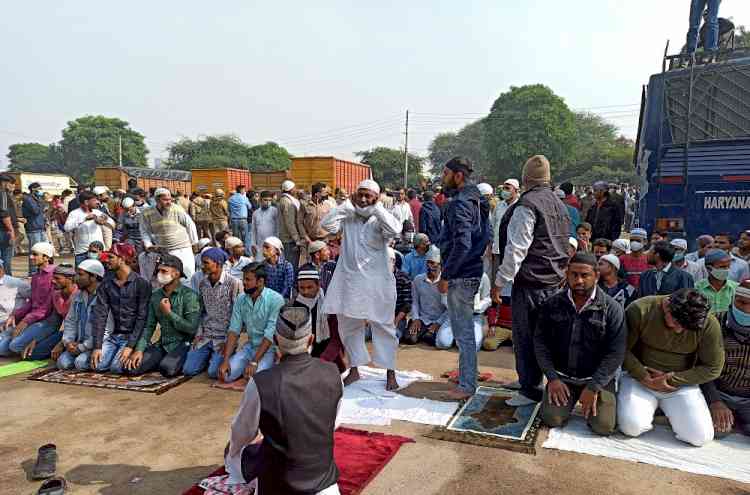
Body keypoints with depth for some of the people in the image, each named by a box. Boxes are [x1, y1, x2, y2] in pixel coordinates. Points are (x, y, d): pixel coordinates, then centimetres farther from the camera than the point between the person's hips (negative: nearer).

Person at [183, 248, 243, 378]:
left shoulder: (234, 283, -13)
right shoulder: (202, 283, 7)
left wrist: (228, 341, -14)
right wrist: (199, 333, 5)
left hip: (224, 337, -5)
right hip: (205, 336, 6)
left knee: (214, 372, -19)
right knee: (188, 370, -5)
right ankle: (211, 356, 22)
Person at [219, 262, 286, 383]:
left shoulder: (275, 299, -19)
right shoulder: (240, 300, 0)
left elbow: (270, 334, -22)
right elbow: (234, 330, -3)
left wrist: (254, 361, -25)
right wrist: (226, 360, -13)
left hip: (270, 347, -5)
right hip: (250, 346, 5)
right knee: (226, 375, -14)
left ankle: (267, 365, 6)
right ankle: (248, 366, 15)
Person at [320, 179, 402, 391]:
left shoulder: (379, 220, -3)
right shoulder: (347, 218, 5)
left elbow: (395, 229, -23)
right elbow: (326, 224, -11)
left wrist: (377, 208, -15)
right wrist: (348, 205, -8)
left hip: (376, 282, -3)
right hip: (349, 281, 3)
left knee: (383, 326, 5)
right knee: (348, 326, 12)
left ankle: (390, 373, 16)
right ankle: (354, 369, 28)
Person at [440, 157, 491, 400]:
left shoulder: (460, 204, -17)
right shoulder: (476, 200, 13)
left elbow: (462, 244, -25)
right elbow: (486, 235, 18)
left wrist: (446, 275, -20)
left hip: (461, 276, -10)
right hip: (472, 271, 10)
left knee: (463, 332, -1)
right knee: (465, 329, 20)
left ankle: (467, 385, 9)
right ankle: (466, 377, 32)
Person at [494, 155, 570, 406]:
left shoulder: (526, 206, -15)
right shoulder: (559, 205, 14)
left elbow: (516, 248, -19)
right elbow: (565, 245, 19)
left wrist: (500, 281, -14)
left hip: (531, 282, -9)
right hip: (556, 280, 9)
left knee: (525, 335, 1)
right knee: (539, 333, 18)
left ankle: (530, 390, 10)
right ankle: (528, 378, 33)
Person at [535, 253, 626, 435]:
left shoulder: (612, 308, -9)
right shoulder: (552, 304, -2)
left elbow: (615, 352, -11)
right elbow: (540, 341, 0)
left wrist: (593, 387, -16)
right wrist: (552, 378, -9)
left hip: (598, 378, -1)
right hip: (561, 376, 1)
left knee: (603, 426, -16)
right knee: (552, 419, -15)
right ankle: (570, 399, 17)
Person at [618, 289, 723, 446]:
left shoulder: (708, 324, -14)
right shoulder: (640, 310, -19)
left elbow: (712, 368, -6)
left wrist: (672, 379, -14)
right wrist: (644, 377, -18)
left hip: (681, 384, 2)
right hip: (640, 377, -1)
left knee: (701, 437, -15)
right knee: (632, 427, -23)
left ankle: (669, 410, 16)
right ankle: (650, 407, 12)